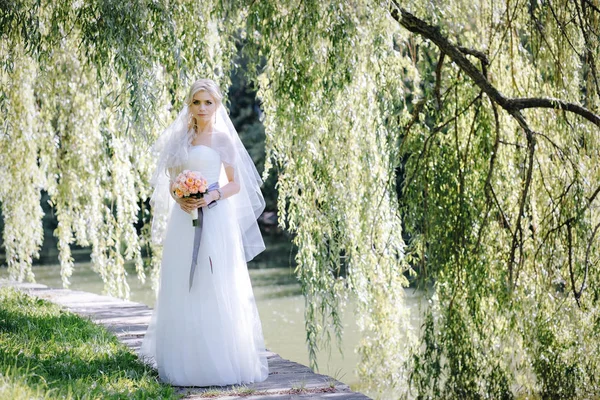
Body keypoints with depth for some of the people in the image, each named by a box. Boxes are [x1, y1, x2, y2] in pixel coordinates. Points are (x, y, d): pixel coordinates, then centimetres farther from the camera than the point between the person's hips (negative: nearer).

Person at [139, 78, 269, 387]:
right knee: (183, 288, 2)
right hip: (184, 219, 4)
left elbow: (235, 184, 2)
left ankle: (219, 358, -1)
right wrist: (180, 199, -6)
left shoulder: (223, 139, 3)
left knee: (214, 288, -7)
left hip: (214, 219, -4)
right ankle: (186, 358, 8)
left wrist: (214, 195, -16)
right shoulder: (181, 138, 14)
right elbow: (172, 180, 15)